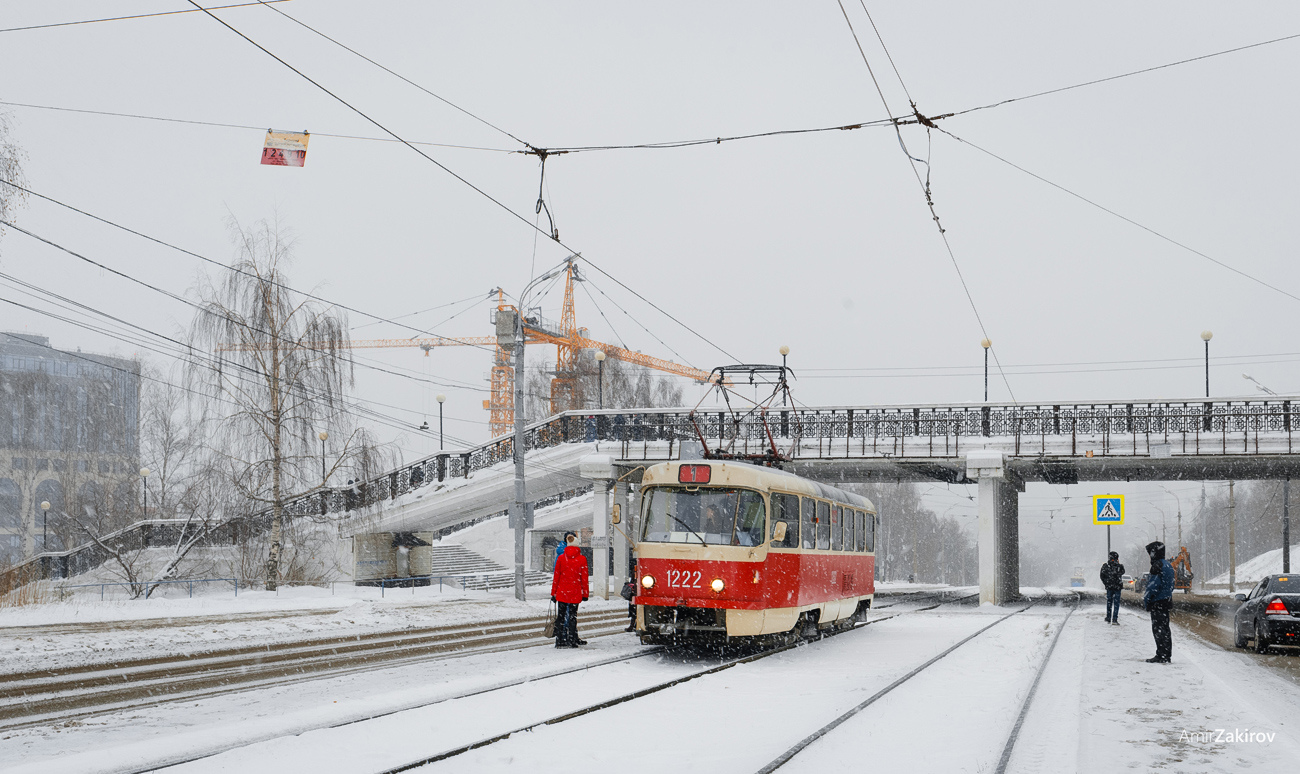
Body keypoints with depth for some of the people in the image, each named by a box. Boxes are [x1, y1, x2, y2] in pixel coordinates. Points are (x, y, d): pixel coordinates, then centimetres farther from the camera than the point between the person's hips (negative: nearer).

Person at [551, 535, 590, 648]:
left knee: (561, 616, 9)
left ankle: (560, 640, 6)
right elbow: (584, 578, -1)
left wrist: (553, 593, 9)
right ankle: (572, 641, 4)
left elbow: (556, 577, 3)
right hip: (575, 593, -1)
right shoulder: (582, 559, -3)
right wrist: (585, 594, 6)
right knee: (573, 616, 5)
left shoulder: (561, 558, 0)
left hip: (562, 592, 1)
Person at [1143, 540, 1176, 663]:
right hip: (1166, 601, 10)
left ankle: (1161, 656, -8)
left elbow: (1153, 586, -21)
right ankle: (1166, 655, 19)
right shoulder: (1168, 565, 15)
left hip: (1158, 602, -10)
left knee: (1158, 629, -7)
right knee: (1164, 628, 14)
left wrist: (1146, 601, -12)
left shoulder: (1157, 566, -17)